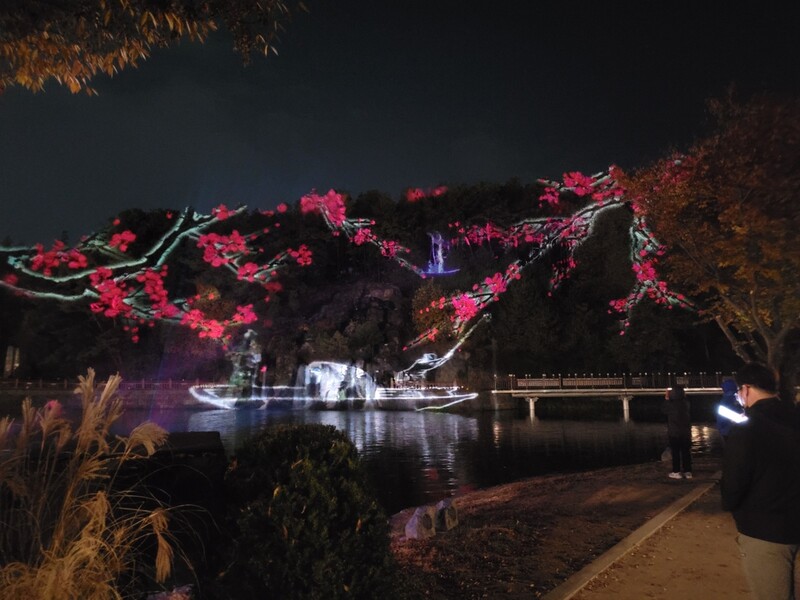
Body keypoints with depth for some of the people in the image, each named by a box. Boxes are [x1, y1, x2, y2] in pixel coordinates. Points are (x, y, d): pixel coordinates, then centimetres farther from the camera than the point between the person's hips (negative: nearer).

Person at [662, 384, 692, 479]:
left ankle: (676, 472, 5)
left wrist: (666, 399, 7)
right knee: (686, 452, 9)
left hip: (674, 432, -4)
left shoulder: (671, 404, -16)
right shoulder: (686, 402, -4)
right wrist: (684, 395, 16)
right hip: (686, 432, 4)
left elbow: (665, 411, 4)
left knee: (675, 452, 3)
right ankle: (688, 471, 12)